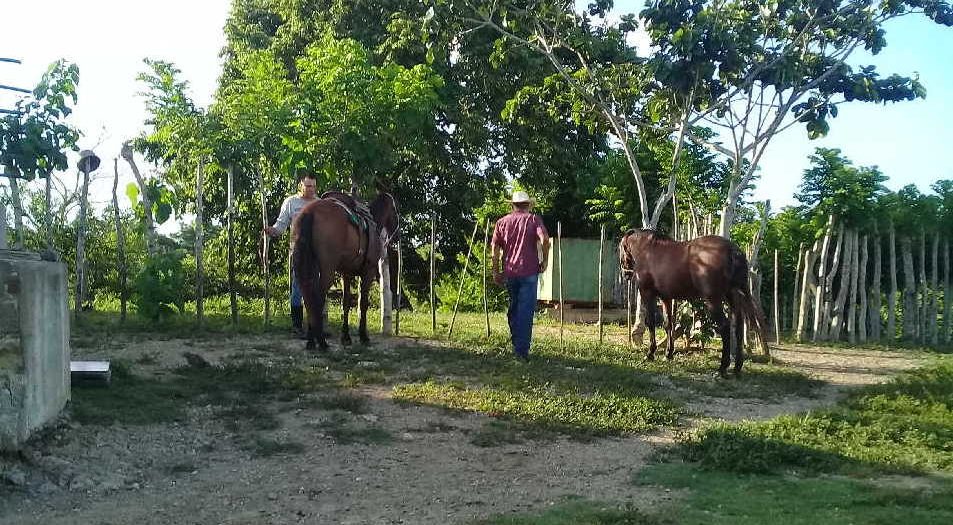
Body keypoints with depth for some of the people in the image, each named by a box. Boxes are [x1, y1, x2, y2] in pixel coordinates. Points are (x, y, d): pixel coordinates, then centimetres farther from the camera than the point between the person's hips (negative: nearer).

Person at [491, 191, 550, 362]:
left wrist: (496, 271, 8)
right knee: (526, 311, -2)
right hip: (529, 271, -3)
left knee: (513, 307, 19)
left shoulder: (502, 222, 10)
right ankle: (522, 350, -4)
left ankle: (516, 344, 26)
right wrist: (544, 261, -3)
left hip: (509, 272, 3)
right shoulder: (533, 219, 2)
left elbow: (495, 247, 4)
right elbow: (544, 239, -14)